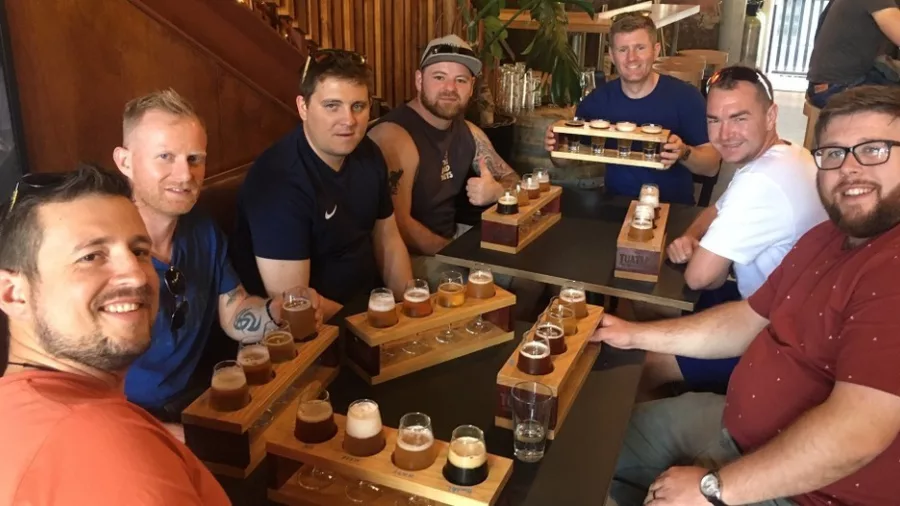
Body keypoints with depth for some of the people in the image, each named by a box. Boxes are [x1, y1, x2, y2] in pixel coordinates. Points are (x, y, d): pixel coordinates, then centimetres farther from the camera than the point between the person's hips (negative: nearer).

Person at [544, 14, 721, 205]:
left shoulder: (685, 96, -8)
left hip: (672, 208, -2)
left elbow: (712, 166, -5)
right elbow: (565, 159, 7)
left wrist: (684, 153, -25)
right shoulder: (598, 99, 0)